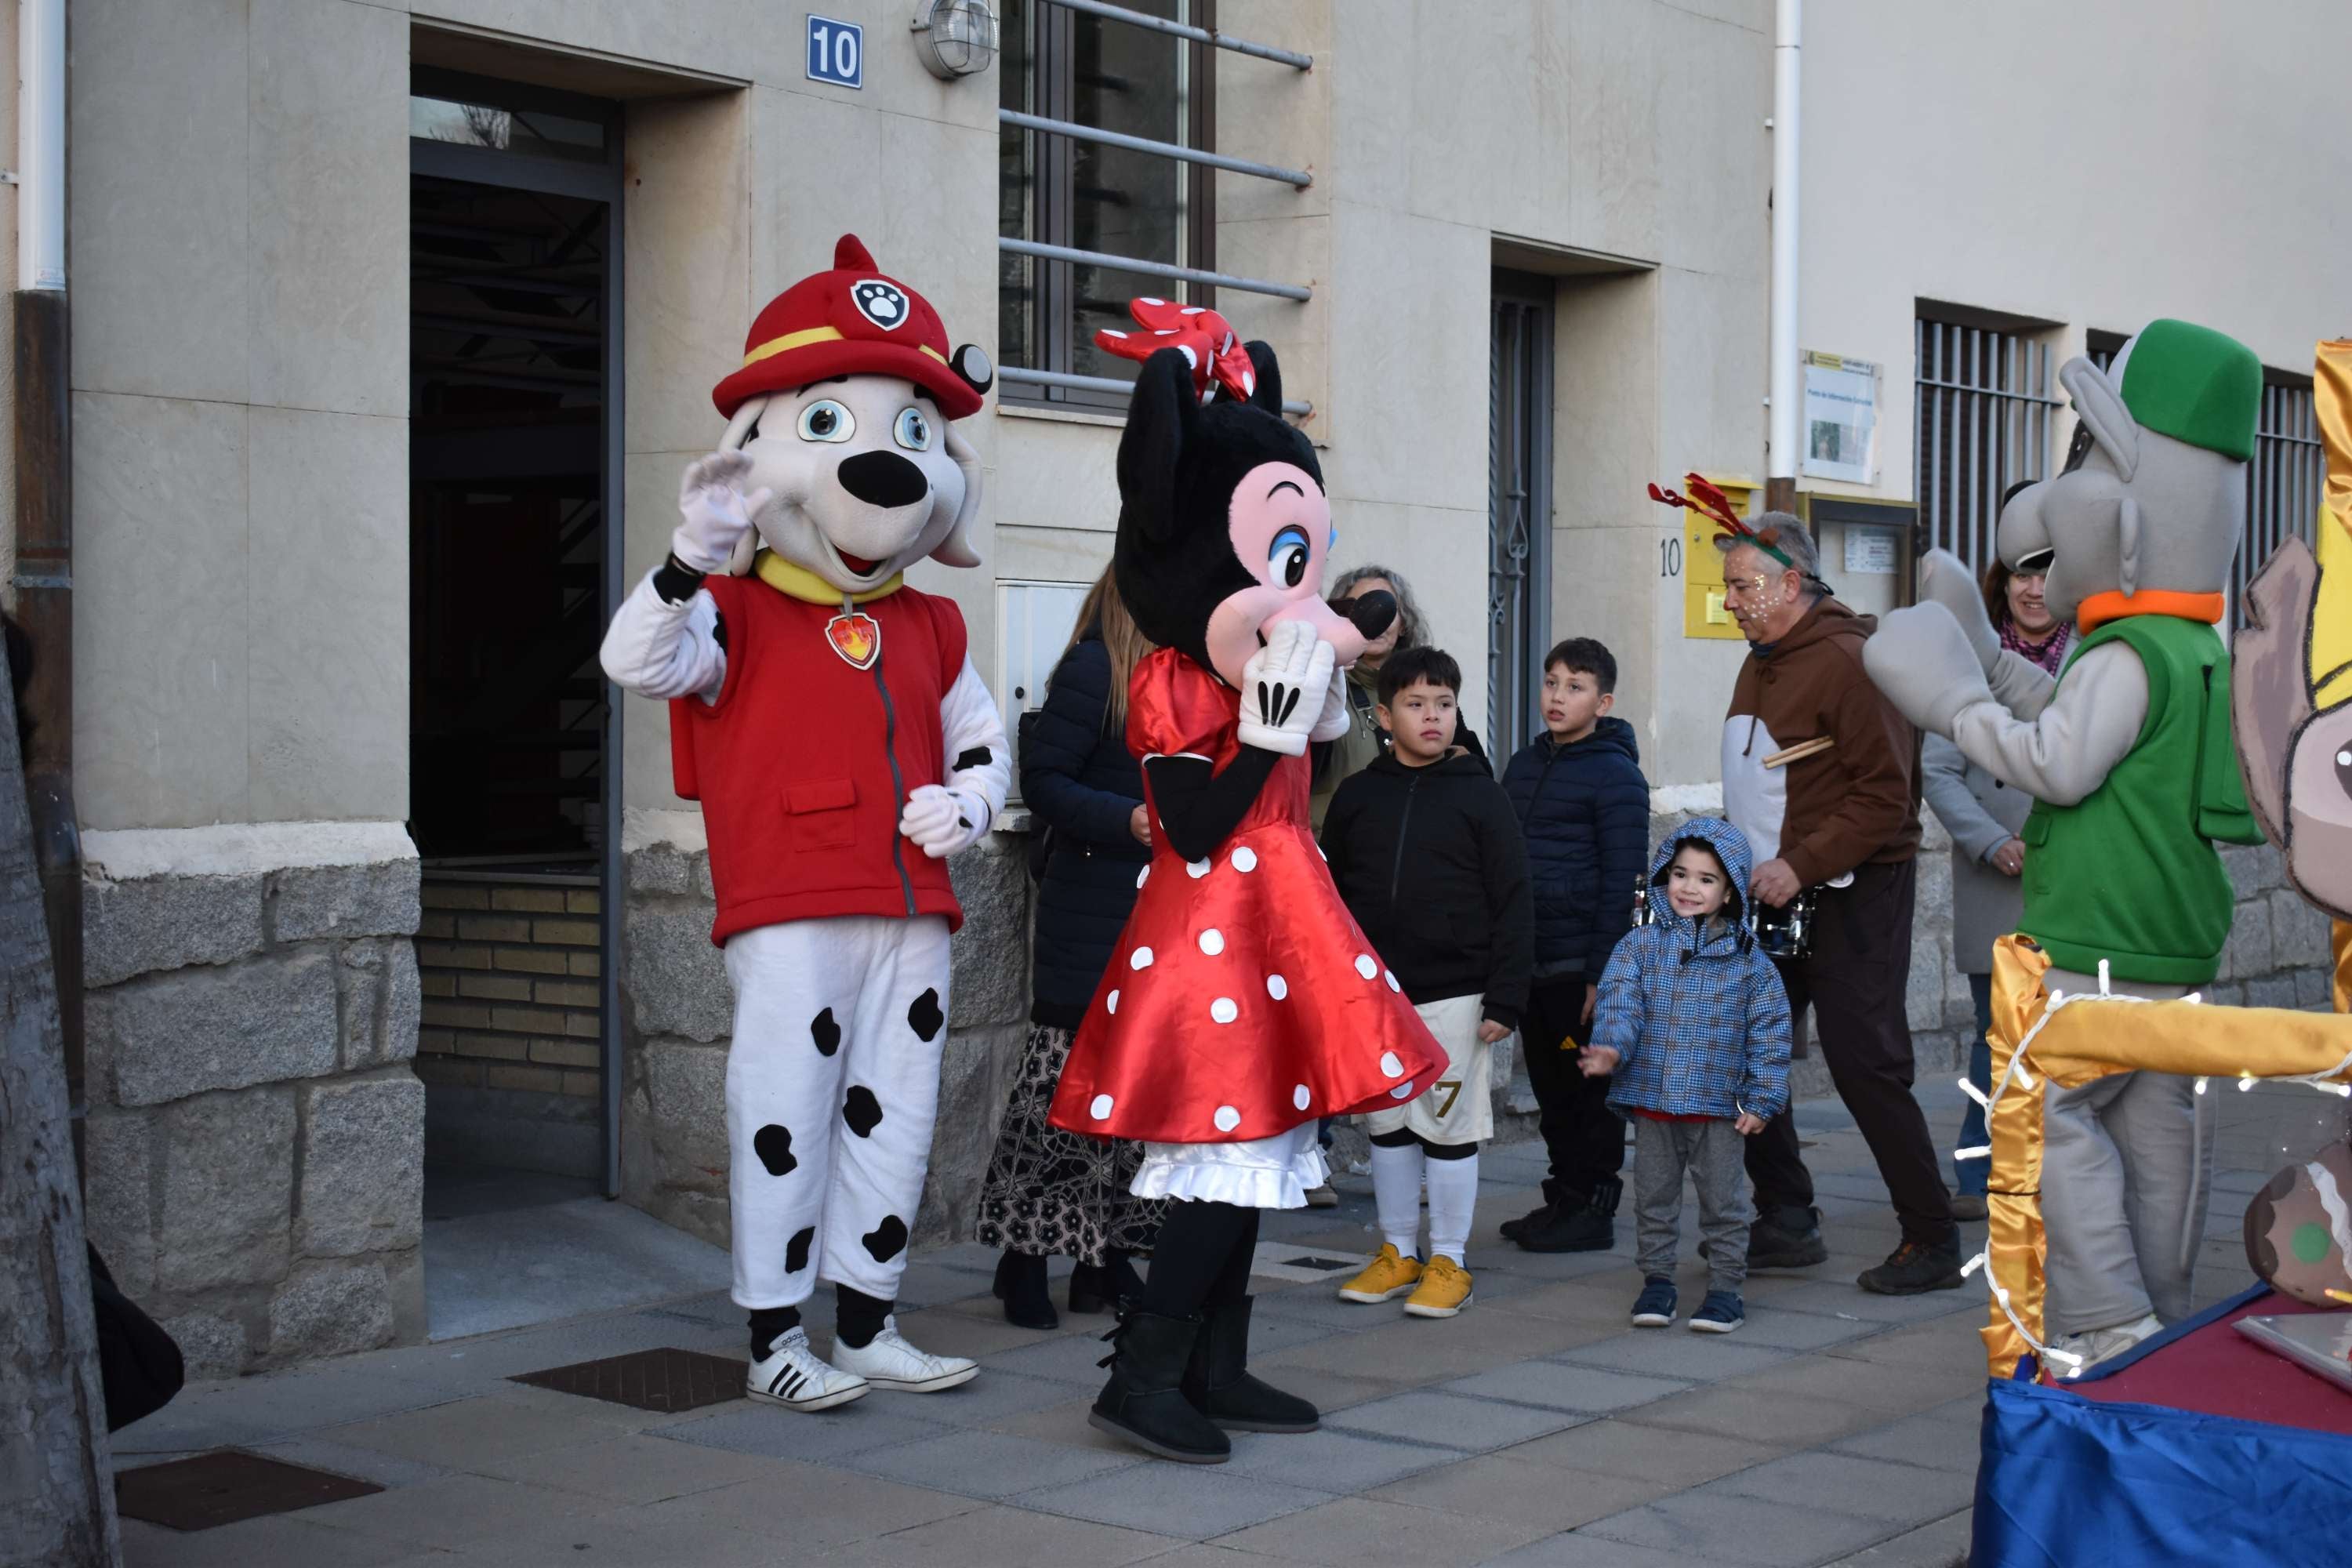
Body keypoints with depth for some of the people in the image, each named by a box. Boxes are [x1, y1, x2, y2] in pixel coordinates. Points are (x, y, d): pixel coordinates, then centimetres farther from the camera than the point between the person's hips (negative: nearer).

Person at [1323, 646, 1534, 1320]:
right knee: (1387, 1126, 11)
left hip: (1453, 995, -3)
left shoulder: (1480, 797, -3)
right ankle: (1397, 1253, 24)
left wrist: (1504, 998, -10)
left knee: (1449, 1128, 3)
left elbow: (1513, 904, -5)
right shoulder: (1356, 797, 5)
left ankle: (1448, 1262, 13)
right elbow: (1330, 898, 10)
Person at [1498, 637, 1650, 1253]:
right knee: (1551, 1088, 13)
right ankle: (1562, 1200, 22)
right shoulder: (1524, 766, 13)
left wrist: (1600, 973, -15)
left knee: (1590, 1092, 2)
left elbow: (1620, 881, -11)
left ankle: (1594, 1209, 10)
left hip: (1581, 964, -7)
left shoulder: (1616, 775, -8)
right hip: (1528, 959, 7)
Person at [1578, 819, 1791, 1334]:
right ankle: (1657, 1280, 24)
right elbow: (1619, 1001, -8)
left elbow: (1769, 1031, 1)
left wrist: (1762, 1098, -4)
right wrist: (1611, 1048, -27)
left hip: (1720, 1105, -1)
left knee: (1723, 1200, 5)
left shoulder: (1747, 958, 0)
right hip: (1652, 1099, 1)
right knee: (1654, 1198, 11)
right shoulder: (1641, 944, 1)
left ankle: (1726, 1286, 17)